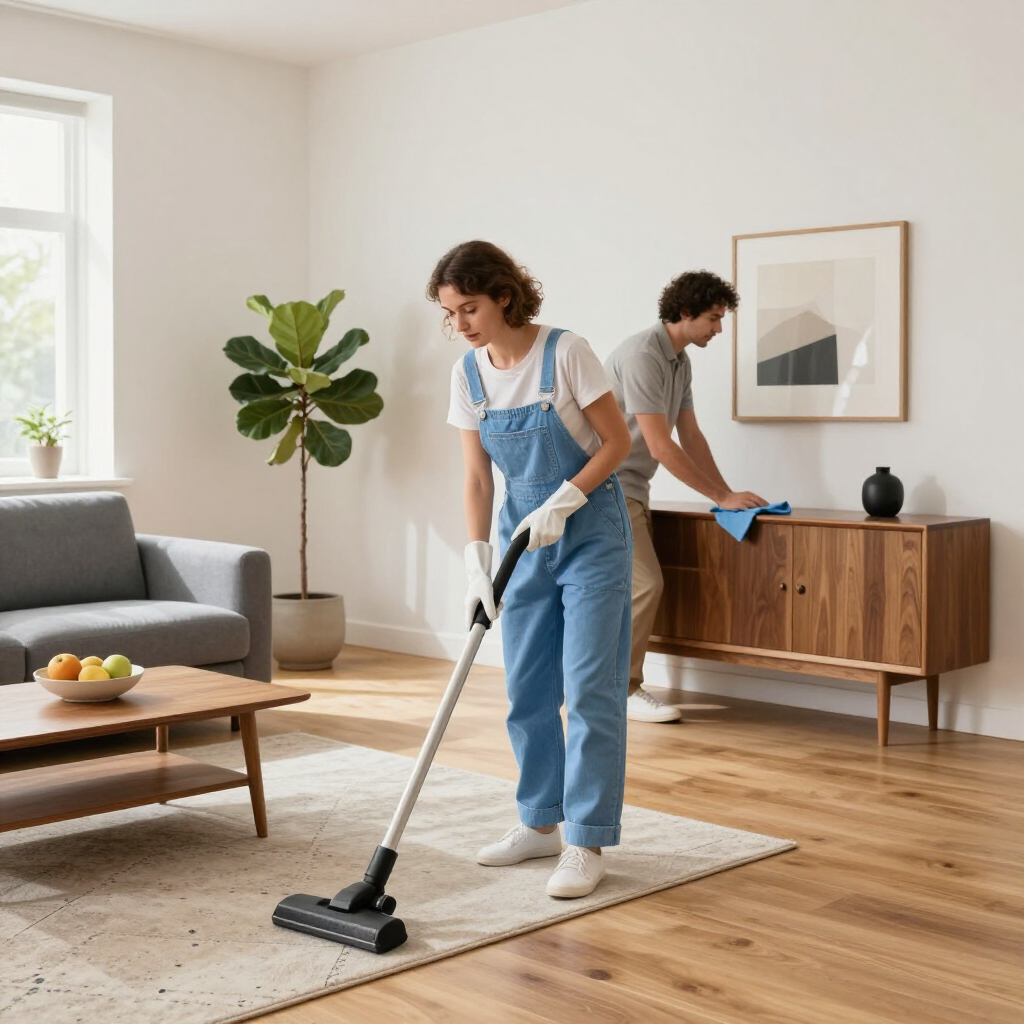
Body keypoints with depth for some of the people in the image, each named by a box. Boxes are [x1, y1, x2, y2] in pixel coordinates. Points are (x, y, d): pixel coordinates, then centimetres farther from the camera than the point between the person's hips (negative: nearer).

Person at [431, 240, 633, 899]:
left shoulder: (566, 353, -17)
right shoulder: (468, 374, -1)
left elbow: (617, 441, -12)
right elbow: (477, 478, 0)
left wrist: (561, 503, -22)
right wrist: (478, 563, -9)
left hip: (590, 533, -6)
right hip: (525, 538, 6)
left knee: (590, 689, -6)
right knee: (527, 689, 10)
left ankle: (586, 844, 1)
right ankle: (542, 823, 24)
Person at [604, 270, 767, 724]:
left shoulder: (680, 361, 11)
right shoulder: (643, 355, -20)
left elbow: (691, 436, 14)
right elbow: (660, 446, -23)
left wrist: (727, 493, 5)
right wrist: (721, 496, -18)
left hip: (631, 488, 10)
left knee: (638, 584, 9)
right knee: (645, 583, -13)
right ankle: (623, 689, -4)